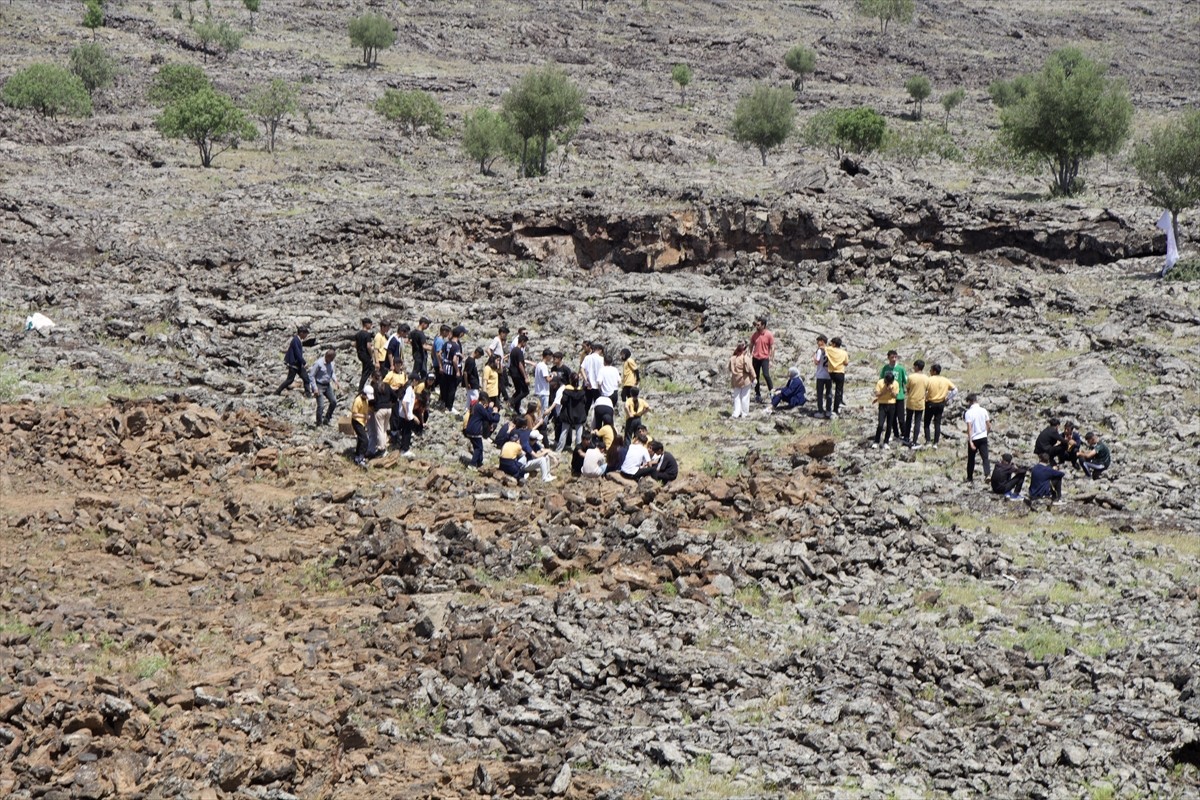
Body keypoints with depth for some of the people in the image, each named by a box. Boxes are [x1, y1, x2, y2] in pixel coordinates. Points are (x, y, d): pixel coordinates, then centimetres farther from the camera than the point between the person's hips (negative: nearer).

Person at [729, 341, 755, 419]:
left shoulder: (732, 358, -3)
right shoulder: (746, 358, -17)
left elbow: (730, 369, 5)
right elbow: (750, 369, -13)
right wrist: (753, 378, -2)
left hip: (735, 380, 4)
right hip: (745, 380, -4)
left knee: (737, 397, 12)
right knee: (745, 397, 8)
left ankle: (736, 414, 8)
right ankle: (744, 413, 14)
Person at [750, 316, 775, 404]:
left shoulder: (769, 334, -10)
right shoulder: (754, 334, 0)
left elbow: (772, 348, -6)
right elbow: (751, 346, 12)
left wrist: (771, 360, -8)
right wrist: (750, 356, 7)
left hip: (765, 358, -4)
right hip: (755, 358, 4)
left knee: (766, 374, -21)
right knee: (756, 377, 7)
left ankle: (771, 390, -1)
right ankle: (758, 395, 19)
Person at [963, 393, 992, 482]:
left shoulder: (968, 413, -12)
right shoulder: (983, 410, -1)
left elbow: (969, 428, -18)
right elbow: (989, 426, 2)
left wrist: (970, 441, -19)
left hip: (973, 439, -2)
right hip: (983, 437, 2)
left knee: (971, 459, 14)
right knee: (985, 457, -1)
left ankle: (970, 478, 25)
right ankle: (988, 474, -22)